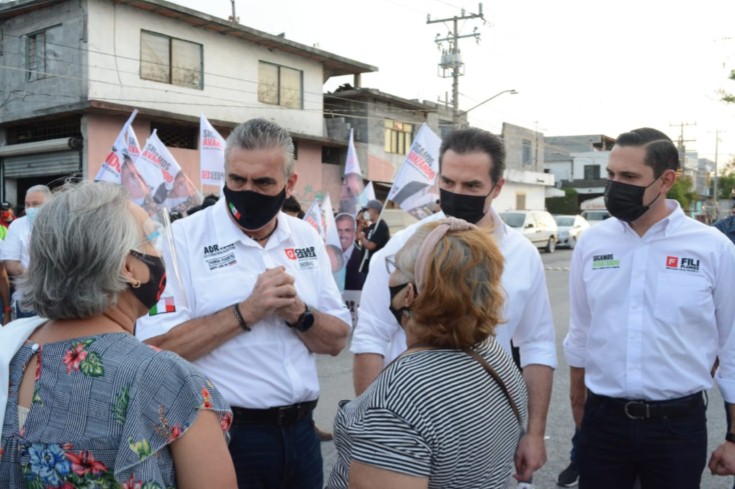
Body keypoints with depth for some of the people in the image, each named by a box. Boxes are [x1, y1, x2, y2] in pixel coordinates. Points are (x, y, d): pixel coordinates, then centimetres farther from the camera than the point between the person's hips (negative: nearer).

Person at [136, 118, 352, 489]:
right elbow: (155, 346, -19)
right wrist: (246, 311, -22)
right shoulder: (184, 238, -11)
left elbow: (337, 340, 6)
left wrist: (300, 314, -13)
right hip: (224, 434, -5)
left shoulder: (306, 238, 5)